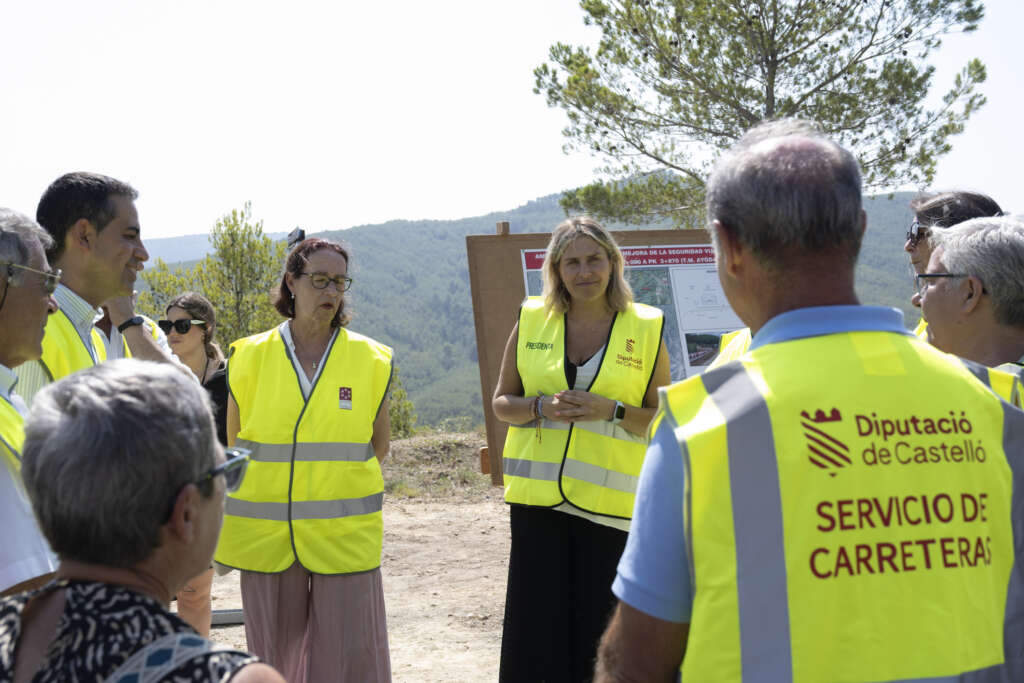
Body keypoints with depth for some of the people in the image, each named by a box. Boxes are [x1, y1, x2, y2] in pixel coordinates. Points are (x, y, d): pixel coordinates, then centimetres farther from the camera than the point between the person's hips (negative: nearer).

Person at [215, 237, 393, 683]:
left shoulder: (371, 360, 2)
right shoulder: (250, 357, 2)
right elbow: (235, 446, 11)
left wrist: (330, 478, 9)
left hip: (343, 539, -1)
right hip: (266, 539, 1)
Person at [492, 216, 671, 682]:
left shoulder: (645, 329, 2)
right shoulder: (531, 321, 7)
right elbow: (502, 403, 11)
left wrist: (611, 410, -14)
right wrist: (541, 407, -10)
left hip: (609, 500, -1)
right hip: (538, 496, 2)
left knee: (598, 631, 0)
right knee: (537, 630, 2)